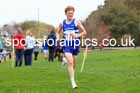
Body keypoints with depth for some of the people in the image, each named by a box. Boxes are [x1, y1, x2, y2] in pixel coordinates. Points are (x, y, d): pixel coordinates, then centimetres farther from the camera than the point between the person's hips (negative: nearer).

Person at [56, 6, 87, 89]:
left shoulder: (76, 22, -4)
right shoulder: (62, 23, 2)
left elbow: (84, 32, -3)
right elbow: (58, 32, 19)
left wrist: (77, 36, -19)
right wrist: (58, 38, 0)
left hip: (75, 45, 1)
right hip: (67, 45, -1)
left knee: (73, 62, 15)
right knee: (70, 63, -15)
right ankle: (73, 83, -17)